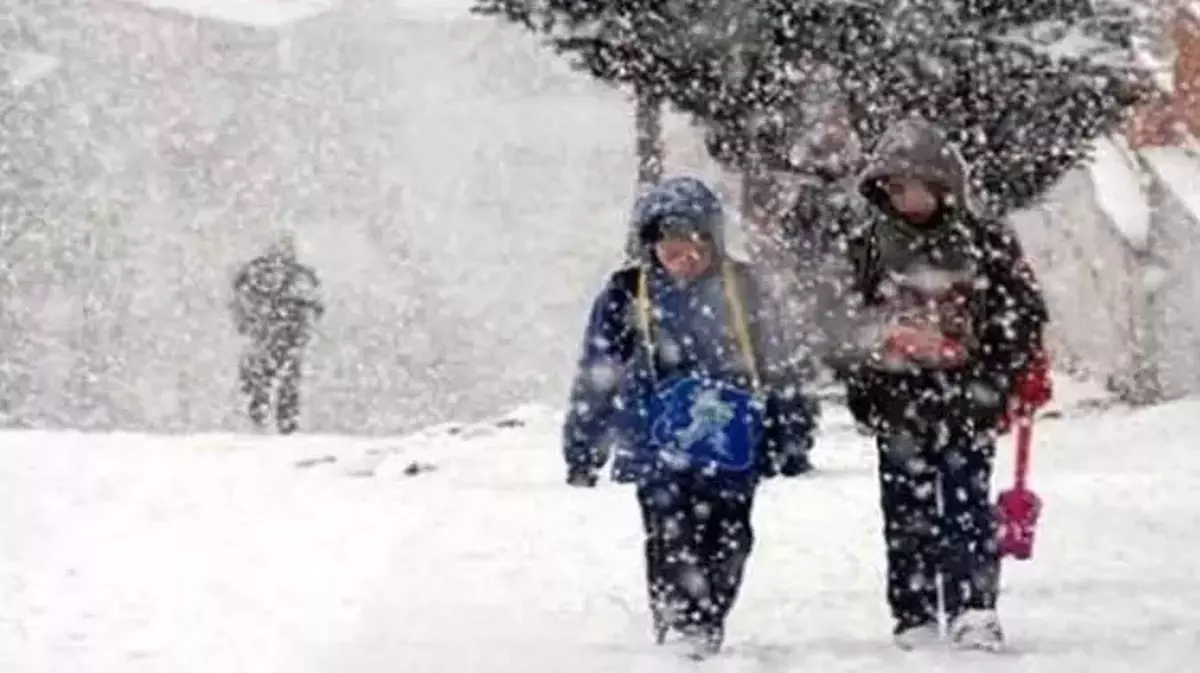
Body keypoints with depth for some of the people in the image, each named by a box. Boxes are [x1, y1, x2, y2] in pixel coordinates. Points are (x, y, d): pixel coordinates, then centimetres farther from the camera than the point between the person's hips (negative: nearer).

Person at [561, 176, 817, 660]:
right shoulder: (627, 296, 1)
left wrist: (791, 434, 15)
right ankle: (679, 637, -4)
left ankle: (707, 634, 14)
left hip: (730, 451, 2)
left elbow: (775, 366, 15)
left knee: (727, 547, 2)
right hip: (660, 452, -2)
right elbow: (596, 376, 6)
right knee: (673, 550, -8)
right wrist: (583, 448, 6)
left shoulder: (740, 290, 7)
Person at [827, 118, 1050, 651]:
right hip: (899, 408, 2)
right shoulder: (867, 251, 5)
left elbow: (1025, 314, 3)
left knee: (967, 507, -5)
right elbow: (841, 326, 11)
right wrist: (861, 390, 5)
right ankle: (914, 619, 10)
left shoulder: (987, 244, 0)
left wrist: (1000, 380, -5)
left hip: (966, 405, -2)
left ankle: (973, 610, -4)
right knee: (907, 516, 5)